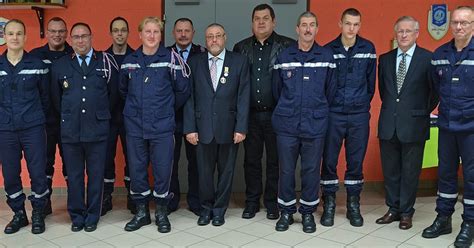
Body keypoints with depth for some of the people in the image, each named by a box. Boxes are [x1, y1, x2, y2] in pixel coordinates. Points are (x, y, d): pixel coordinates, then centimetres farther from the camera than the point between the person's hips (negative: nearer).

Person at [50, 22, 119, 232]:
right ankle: (76, 216, 21)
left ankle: (92, 216, 19)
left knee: (96, 175, 6)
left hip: (98, 130, -1)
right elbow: (56, 97, 15)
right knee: (74, 175, 8)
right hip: (70, 130, 2)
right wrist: (69, 116, 15)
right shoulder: (60, 65, 6)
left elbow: (114, 93, 9)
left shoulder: (106, 62, 1)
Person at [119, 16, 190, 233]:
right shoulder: (129, 61, 6)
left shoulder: (170, 58, -5)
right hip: (134, 126, 3)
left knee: (162, 170, 3)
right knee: (136, 170, 9)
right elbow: (123, 90, 21)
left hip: (162, 126, -3)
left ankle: (161, 213, 21)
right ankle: (141, 212, 25)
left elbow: (182, 90, 3)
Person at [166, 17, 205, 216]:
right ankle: (171, 198, 22)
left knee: (195, 159, 7)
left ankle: (195, 199, 19)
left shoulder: (202, 55, 1)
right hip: (170, 116, 1)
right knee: (170, 159, 8)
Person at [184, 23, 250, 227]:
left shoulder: (239, 61, 2)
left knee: (226, 171, 9)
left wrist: (241, 127, -8)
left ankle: (219, 210, 26)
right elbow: (189, 97, 2)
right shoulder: (195, 62, 5)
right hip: (203, 127, 1)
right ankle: (206, 208, 26)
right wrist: (190, 127, -5)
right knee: (204, 171, 8)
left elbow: (243, 97, -2)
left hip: (228, 127, 0)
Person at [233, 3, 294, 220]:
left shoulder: (287, 46, -2)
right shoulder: (241, 48, 8)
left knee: (275, 160, 7)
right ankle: (252, 201, 22)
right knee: (251, 159, 9)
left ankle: (272, 202, 20)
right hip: (250, 114, 3)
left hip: (276, 114, -2)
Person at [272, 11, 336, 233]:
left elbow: (330, 89, 7)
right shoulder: (284, 56, 3)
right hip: (286, 124, 1)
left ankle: (308, 212, 23)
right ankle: (286, 211, 23)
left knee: (311, 170, 7)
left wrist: (320, 111, 12)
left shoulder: (326, 56, 1)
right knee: (286, 170, 7)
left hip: (315, 124, 0)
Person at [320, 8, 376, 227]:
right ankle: (329, 204, 17)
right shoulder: (328, 50, -1)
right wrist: (325, 105, 5)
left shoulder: (368, 49, 3)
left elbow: (371, 80, 10)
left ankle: (353, 205, 21)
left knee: (356, 161, 7)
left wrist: (364, 103, 11)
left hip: (359, 115, 1)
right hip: (333, 114, -1)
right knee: (329, 160, 3)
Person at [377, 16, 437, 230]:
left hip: (413, 124, -4)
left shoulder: (428, 58, -5)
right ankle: (393, 209, 25)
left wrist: (424, 112, 3)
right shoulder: (385, 59, 7)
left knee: (410, 172, 7)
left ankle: (406, 213, 20)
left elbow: (435, 91, 1)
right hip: (388, 124, 4)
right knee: (390, 171, 12)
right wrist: (391, 108, 14)